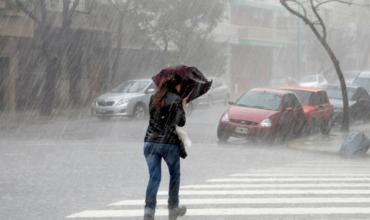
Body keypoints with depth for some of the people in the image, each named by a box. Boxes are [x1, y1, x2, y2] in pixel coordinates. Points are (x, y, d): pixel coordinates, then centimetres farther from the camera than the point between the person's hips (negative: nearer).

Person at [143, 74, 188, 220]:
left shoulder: (154, 98, 10)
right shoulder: (176, 100, -7)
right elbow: (181, 122, -10)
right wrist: (182, 107, 7)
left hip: (150, 142, 4)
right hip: (169, 143, -4)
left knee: (154, 177, 3)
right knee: (174, 175, 18)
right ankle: (173, 208, 26)